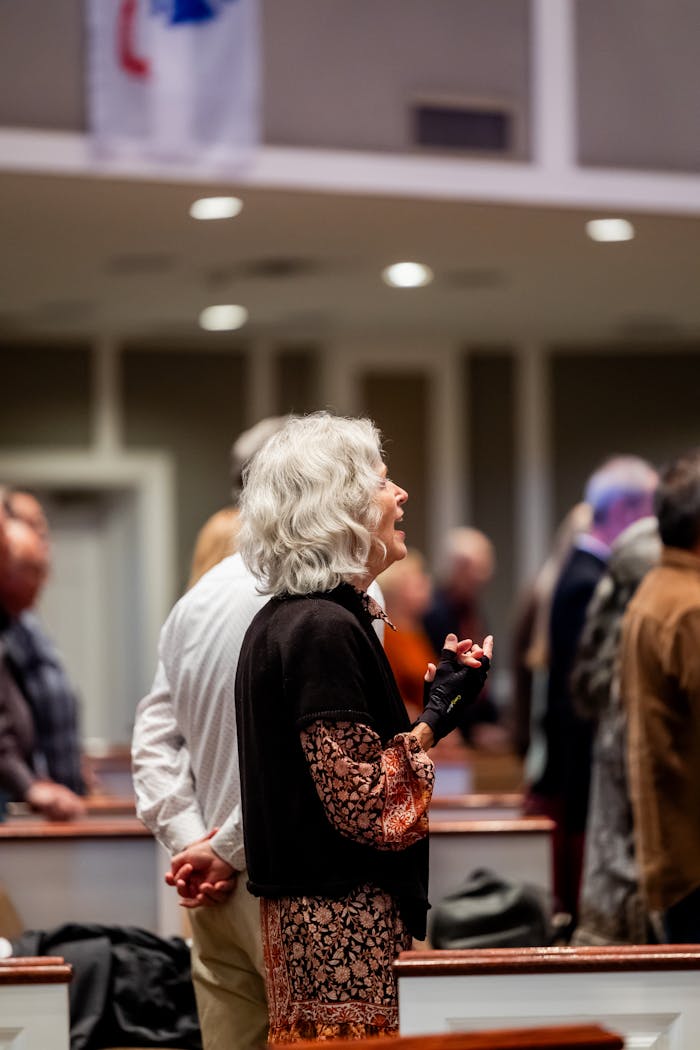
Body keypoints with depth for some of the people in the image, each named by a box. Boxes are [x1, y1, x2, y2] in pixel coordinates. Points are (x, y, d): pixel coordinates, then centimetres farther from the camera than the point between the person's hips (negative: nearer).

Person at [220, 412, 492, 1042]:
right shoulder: (325, 630, -17)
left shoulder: (282, 621, 13)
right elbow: (367, 808, -20)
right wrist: (439, 713, -12)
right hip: (347, 919, -10)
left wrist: (436, 691, 12)